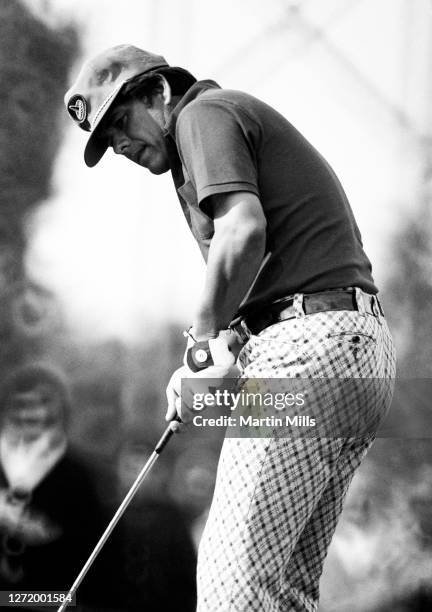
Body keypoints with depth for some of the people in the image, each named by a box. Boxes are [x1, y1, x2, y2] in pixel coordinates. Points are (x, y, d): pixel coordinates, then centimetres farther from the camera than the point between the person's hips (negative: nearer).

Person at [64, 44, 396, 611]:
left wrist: (203, 343, -7)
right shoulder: (254, 124, 28)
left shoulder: (204, 112, -1)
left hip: (308, 345, -10)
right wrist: (227, 344, 4)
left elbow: (243, 233, -18)